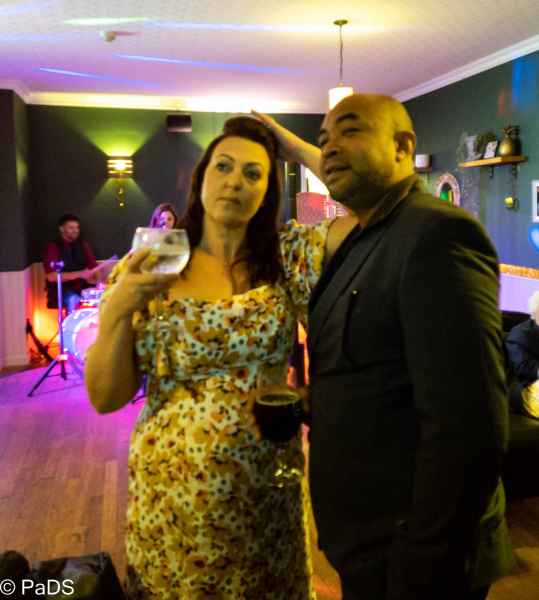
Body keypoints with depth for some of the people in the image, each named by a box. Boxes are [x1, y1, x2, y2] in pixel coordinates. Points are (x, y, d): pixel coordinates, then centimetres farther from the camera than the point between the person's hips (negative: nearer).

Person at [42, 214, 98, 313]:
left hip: (83, 287, 4)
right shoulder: (52, 247, -4)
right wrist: (79, 274, -19)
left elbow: (94, 267, 5)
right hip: (61, 289, -4)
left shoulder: (84, 245, 11)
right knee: (73, 300, -34)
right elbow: (51, 276, -13)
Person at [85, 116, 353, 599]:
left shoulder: (289, 253, -4)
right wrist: (116, 311, -22)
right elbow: (105, 398, -7)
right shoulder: (144, 269, -6)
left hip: (268, 486, 1)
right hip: (171, 491, 0)